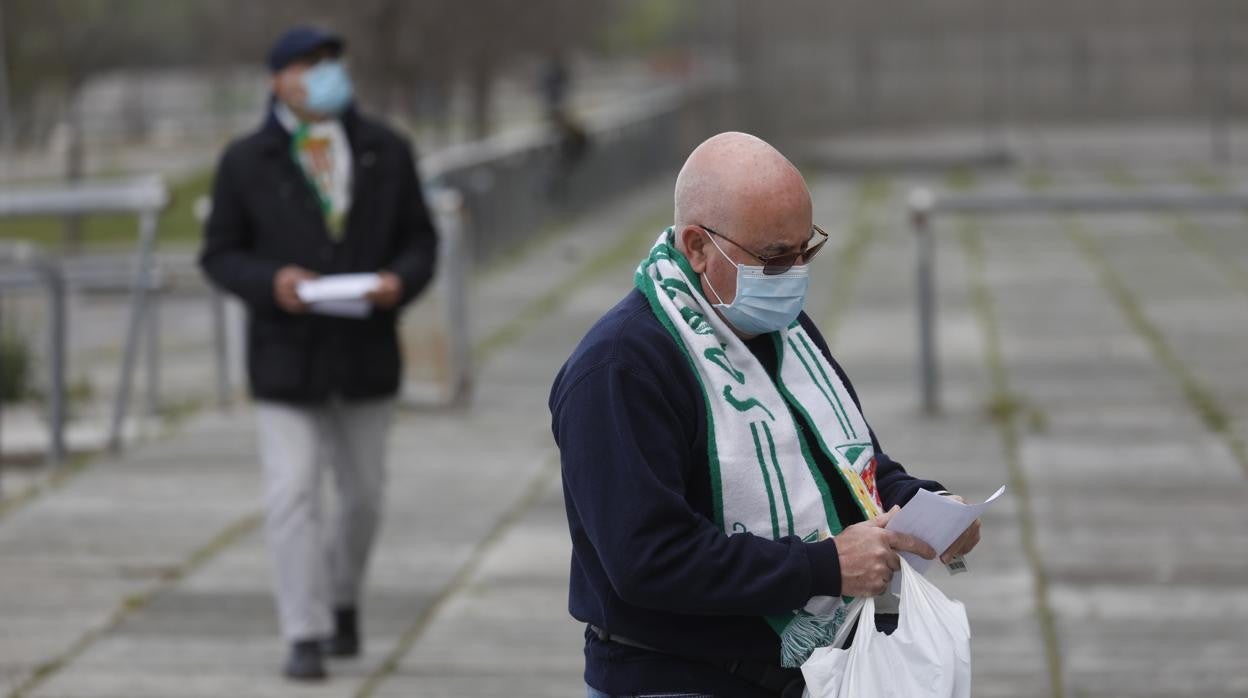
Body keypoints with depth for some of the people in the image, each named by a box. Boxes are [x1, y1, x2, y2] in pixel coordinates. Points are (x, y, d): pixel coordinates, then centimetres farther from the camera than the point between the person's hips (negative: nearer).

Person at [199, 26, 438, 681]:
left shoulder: (387, 152, 2)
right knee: (292, 494, -9)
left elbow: (420, 239, 6)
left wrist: (401, 281, -16)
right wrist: (270, 282, -20)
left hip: (367, 352, 2)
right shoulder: (246, 162, -3)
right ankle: (305, 635, -4)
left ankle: (342, 599, 36)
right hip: (285, 355, -2)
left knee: (363, 492, 12)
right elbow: (219, 253, 0)